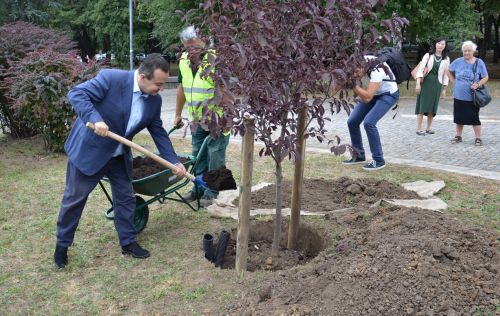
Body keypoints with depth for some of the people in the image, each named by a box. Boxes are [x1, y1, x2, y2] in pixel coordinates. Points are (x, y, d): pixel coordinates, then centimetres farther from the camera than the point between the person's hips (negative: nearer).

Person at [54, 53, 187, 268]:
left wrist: (174, 161, -1)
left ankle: (128, 242, 26)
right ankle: (62, 244, 26)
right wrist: (95, 119, -41)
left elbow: (158, 132, 4)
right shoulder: (111, 78, -24)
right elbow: (76, 94, -26)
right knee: (74, 198, 7)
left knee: (126, 197, 10)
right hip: (88, 149, -6)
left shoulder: (154, 100, -5)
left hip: (119, 155, 6)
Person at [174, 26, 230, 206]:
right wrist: (178, 114, 16)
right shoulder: (184, 61, 2)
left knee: (215, 156, 0)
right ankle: (199, 189, 28)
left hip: (218, 119, -6)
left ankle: (211, 193, 11)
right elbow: (182, 89, 14)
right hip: (197, 119, 7)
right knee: (198, 155, 14)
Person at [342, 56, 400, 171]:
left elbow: (367, 98, -39)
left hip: (388, 94, -7)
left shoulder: (376, 70, -37)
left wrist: (353, 84, -43)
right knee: (352, 122, -1)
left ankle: (378, 160, -11)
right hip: (372, 93, 7)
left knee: (369, 122, -25)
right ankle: (359, 156, 17)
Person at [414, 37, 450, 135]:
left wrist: (444, 89, 6)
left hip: (437, 84, 2)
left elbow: (446, 75, 9)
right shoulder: (428, 55, 1)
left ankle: (428, 128, 15)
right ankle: (419, 129, -2)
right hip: (425, 83, -2)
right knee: (422, 105, -4)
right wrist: (418, 83, -15)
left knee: (432, 106, 5)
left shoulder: (446, 59, 7)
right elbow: (420, 69, -6)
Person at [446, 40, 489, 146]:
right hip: (459, 96, 3)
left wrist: (478, 84, -18)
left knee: (474, 118, 0)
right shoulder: (458, 62, 0)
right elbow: (449, 71, 16)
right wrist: (454, 81, 5)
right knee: (459, 117, 11)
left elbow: (485, 77, -1)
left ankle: (478, 138, 10)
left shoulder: (479, 62, -5)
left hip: (473, 97, -2)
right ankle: (458, 136, 25)